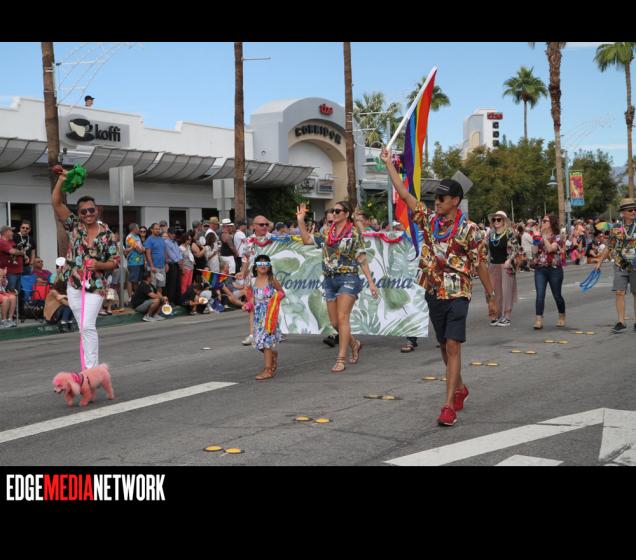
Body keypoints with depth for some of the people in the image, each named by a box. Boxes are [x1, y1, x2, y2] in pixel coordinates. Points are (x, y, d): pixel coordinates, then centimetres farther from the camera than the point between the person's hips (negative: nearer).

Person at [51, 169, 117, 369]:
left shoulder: (106, 234, -2)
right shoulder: (74, 225, 2)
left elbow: (114, 262, 1)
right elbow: (56, 203, -7)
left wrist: (98, 265, -19)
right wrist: (61, 179, -17)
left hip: (96, 286, -3)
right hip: (74, 285, 3)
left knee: (87, 326, -14)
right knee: (85, 328, 11)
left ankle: (91, 370, -12)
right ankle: (93, 367, 23)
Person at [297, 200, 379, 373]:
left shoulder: (354, 233, -2)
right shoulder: (327, 234, 13)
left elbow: (362, 260, -3)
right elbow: (307, 240, 16)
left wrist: (371, 282, -5)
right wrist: (300, 220, 7)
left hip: (347, 279, -6)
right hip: (330, 280, 6)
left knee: (342, 319, -13)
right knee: (334, 323, 8)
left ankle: (341, 359, -10)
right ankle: (354, 343, 34)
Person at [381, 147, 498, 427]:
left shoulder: (468, 229, -9)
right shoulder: (428, 220, 3)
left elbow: (480, 265, -4)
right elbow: (404, 194, 4)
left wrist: (491, 297, -1)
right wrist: (389, 163, 2)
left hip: (457, 295, -5)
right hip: (434, 293, 5)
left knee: (453, 346, -11)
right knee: (444, 346, 15)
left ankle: (449, 404, -11)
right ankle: (460, 389, 35)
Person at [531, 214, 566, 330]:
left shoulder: (557, 237, -3)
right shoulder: (539, 237, 11)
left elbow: (550, 248, -21)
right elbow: (534, 252, 4)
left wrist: (544, 236, -19)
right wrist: (536, 241, -6)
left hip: (554, 269, -3)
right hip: (540, 269, 3)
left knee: (557, 295, 9)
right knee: (540, 295, -9)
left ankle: (562, 317, 29)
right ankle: (538, 320, -13)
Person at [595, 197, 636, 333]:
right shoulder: (616, 228, 2)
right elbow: (609, 247, 11)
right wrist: (599, 262, 10)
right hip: (620, 266, 1)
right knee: (619, 293, -6)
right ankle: (621, 322, -2)